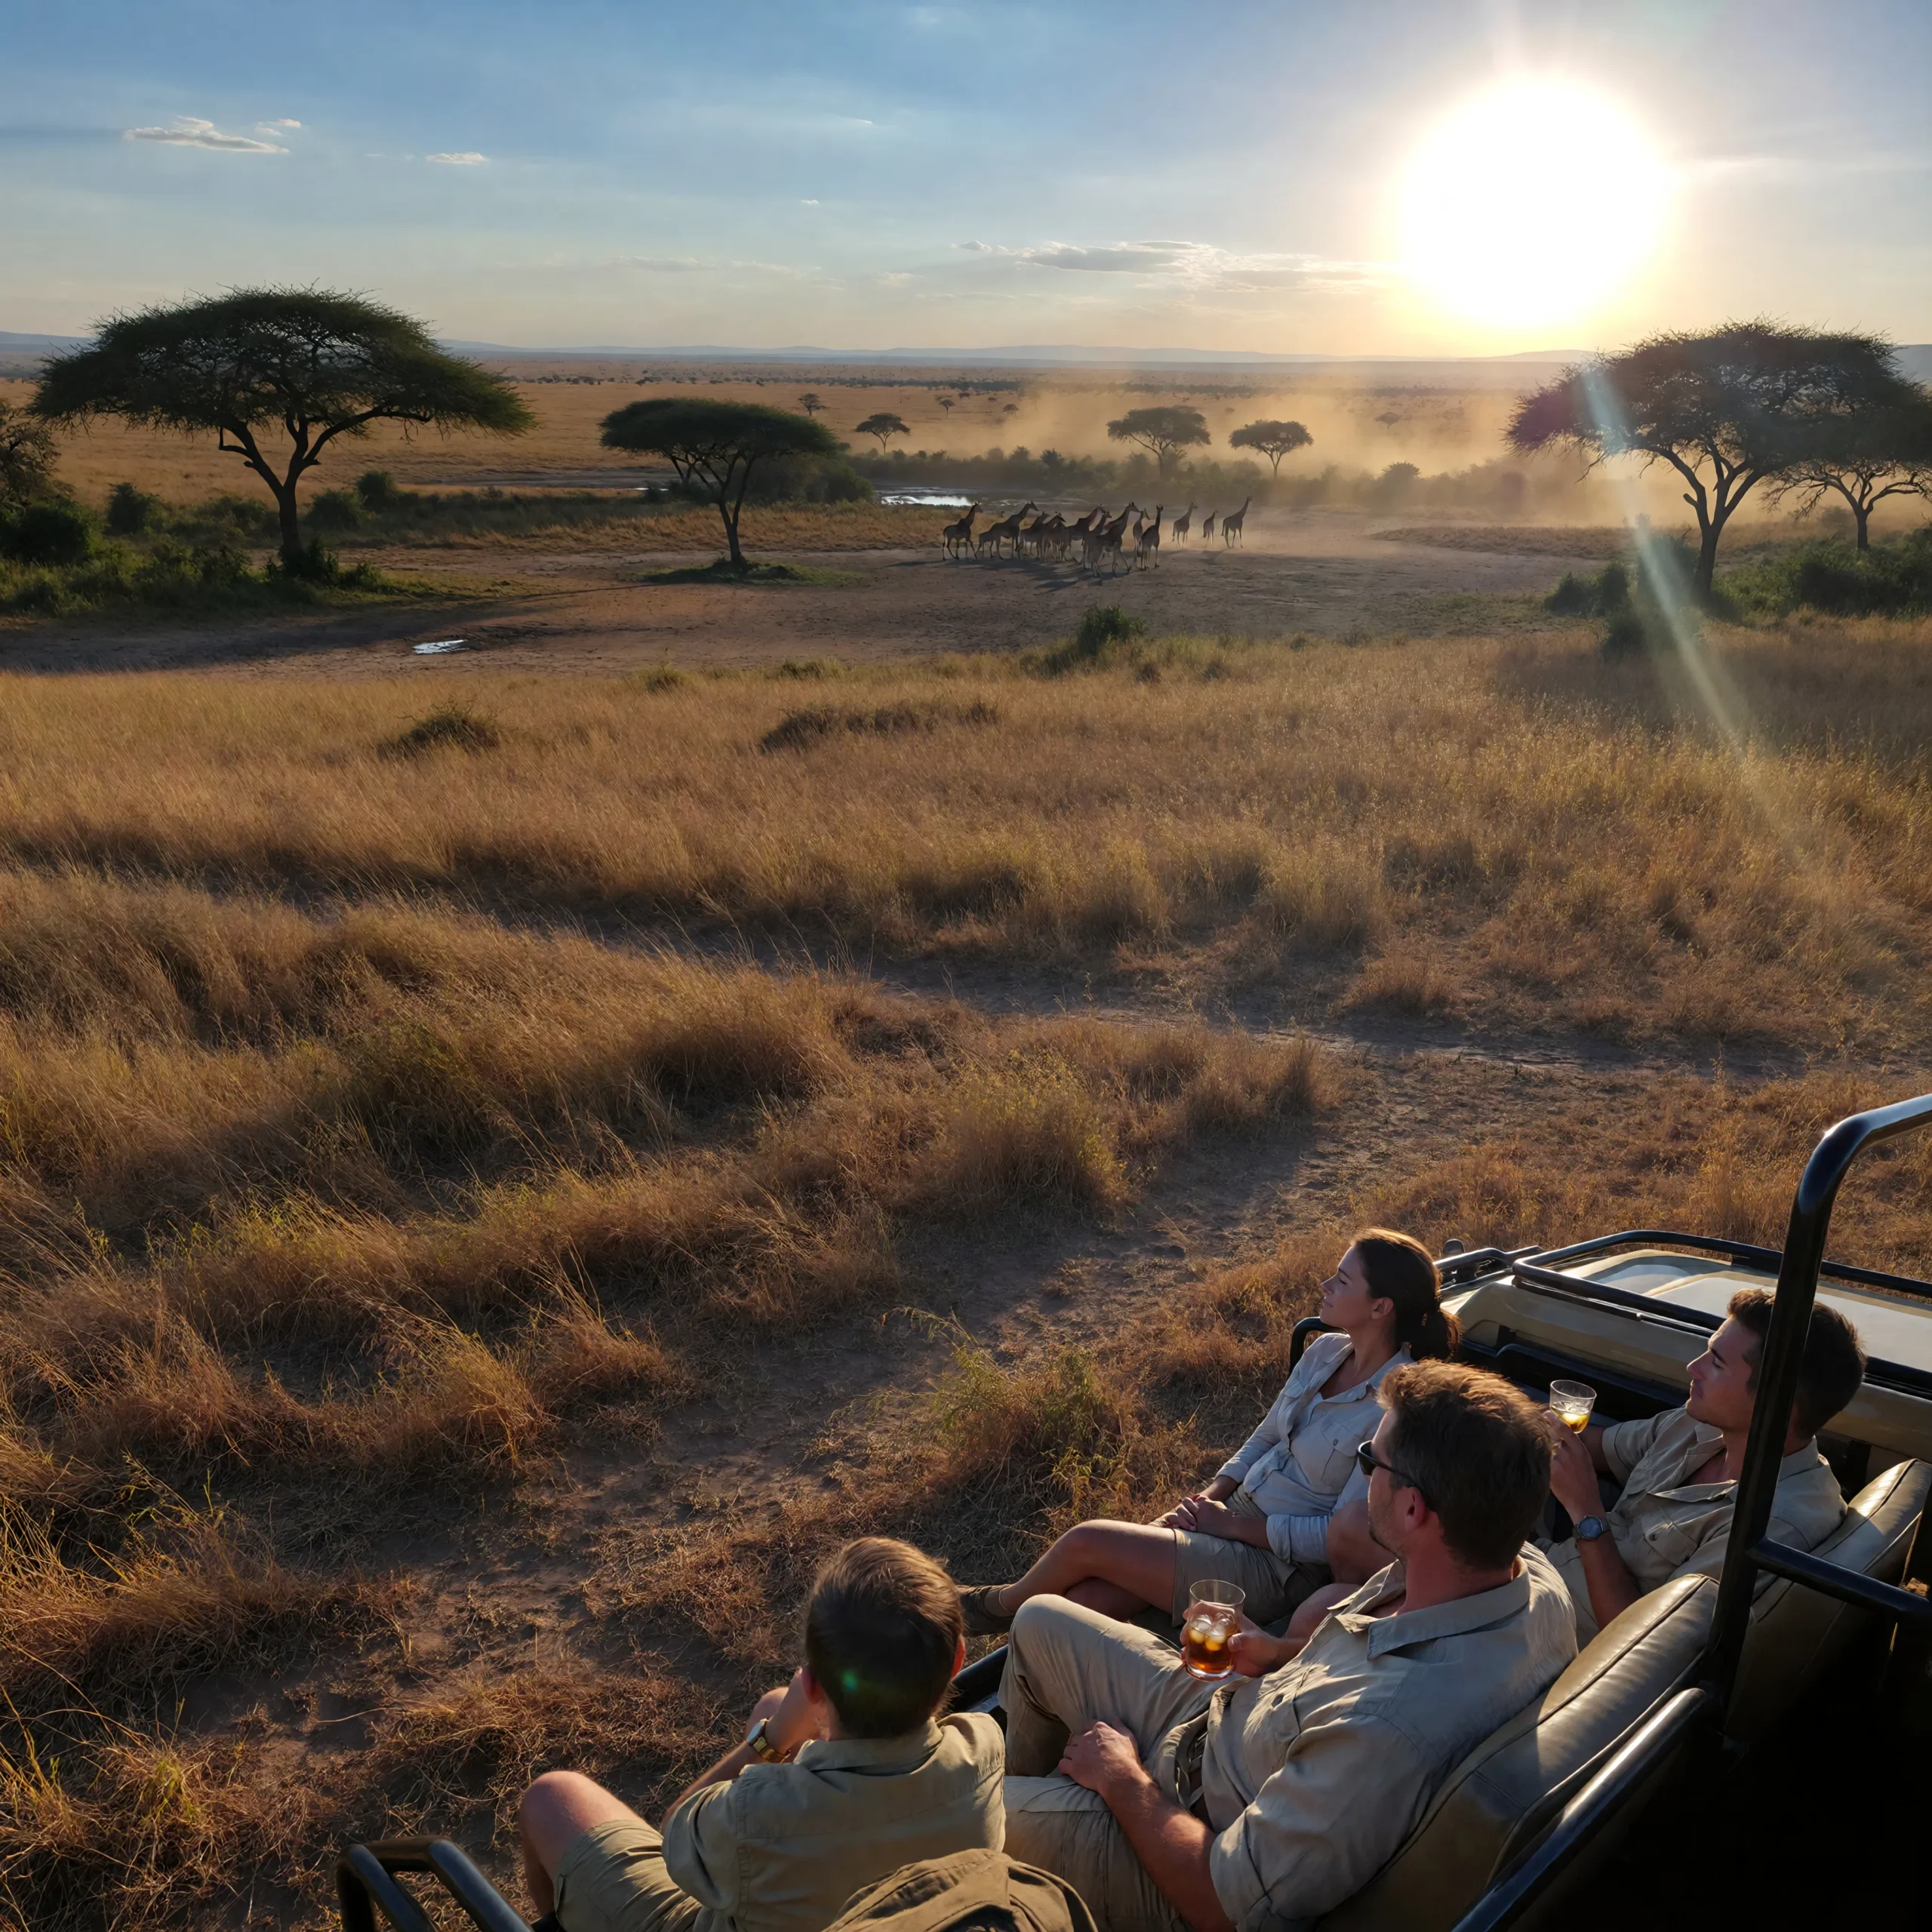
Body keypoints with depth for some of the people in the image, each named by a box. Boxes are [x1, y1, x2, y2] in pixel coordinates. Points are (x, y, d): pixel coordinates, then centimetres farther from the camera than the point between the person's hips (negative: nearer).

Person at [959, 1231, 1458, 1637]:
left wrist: (1235, 1524, -16)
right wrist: (1210, 1495, -1)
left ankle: (1004, 1603, 21)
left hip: (1278, 1567, -7)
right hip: (1233, 1514, 7)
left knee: (1085, 1543, -9)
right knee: (1085, 1598, -12)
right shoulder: (1325, 1351, 3)